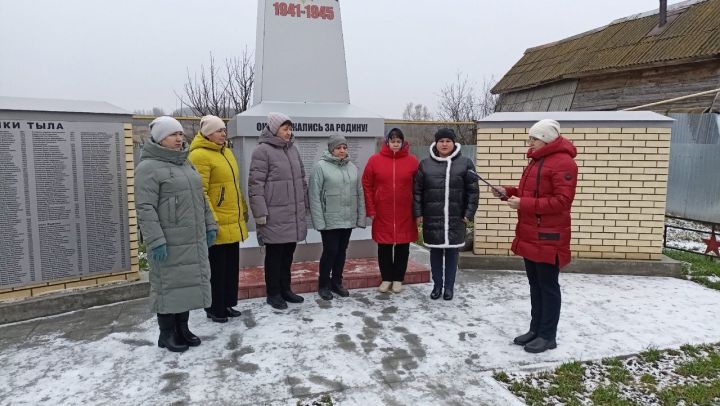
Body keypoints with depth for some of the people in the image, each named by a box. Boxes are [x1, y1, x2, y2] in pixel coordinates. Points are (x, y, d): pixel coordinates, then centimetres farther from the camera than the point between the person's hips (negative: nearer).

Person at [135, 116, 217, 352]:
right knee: (168, 285, 2)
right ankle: (166, 334, 17)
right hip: (169, 243, -8)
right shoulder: (148, 167, -11)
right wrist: (155, 240, -22)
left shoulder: (186, 164, 15)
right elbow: (145, 208, -16)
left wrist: (209, 225, 17)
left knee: (188, 282, 13)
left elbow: (200, 198, 21)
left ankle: (182, 328, 27)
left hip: (193, 240, 8)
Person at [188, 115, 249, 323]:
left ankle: (227, 304, 29)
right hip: (218, 225, -9)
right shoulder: (200, 155, -13)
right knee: (217, 268, 3)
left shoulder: (226, 152, 15)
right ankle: (214, 308, 17)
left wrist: (243, 210, 22)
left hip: (233, 223, 9)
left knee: (231, 265, 16)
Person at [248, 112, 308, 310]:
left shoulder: (292, 149, 12)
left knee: (288, 253, 15)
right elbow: (255, 184, -13)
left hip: (294, 213, 7)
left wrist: (305, 204, 18)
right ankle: (273, 293, 19)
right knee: (274, 255, 5)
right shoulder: (262, 150, -9)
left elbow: (301, 178, 20)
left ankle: (285, 289, 30)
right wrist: (260, 213, -16)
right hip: (275, 215, -7)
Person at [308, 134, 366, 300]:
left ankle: (337, 282, 29)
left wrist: (361, 217, 6)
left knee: (341, 251, 13)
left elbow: (359, 193, 11)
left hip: (348, 219, 5)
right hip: (329, 220, -5)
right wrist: (319, 221, -15)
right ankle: (324, 285, 18)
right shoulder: (321, 166, -8)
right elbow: (314, 196, -10)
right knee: (330, 251, 0)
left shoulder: (352, 167, 8)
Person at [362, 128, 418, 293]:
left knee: (402, 247, 9)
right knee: (384, 247, 9)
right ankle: (386, 278, 25)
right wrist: (370, 209, -2)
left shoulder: (412, 161, 0)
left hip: (405, 214, 0)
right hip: (382, 213, 0)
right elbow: (367, 185, 2)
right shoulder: (375, 160, -1)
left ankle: (398, 279, 24)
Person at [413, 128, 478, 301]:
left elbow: (473, 191, -1)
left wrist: (469, 213, -5)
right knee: (435, 251, 9)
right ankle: (437, 285, 23)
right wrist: (418, 213, 0)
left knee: (452, 251, 8)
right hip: (432, 218, 1)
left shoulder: (465, 163, 0)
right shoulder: (425, 164, 4)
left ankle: (449, 286, 21)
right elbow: (417, 190, 4)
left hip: (456, 218, -1)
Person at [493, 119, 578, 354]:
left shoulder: (563, 163, -15)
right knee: (535, 285, 15)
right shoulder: (537, 160, 17)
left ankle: (548, 336, 12)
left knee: (548, 287, 1)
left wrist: (523, 204, -23)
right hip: (530, 235, 10)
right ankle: (535, 330, 26)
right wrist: (508, 192, 6)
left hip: (548, 238, -9)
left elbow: (561, 201, -23)